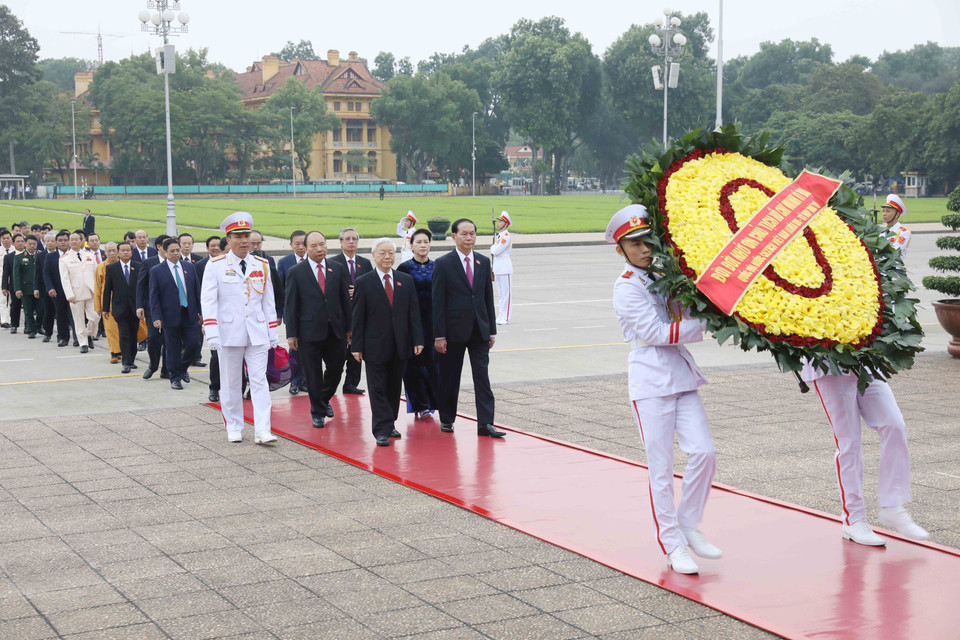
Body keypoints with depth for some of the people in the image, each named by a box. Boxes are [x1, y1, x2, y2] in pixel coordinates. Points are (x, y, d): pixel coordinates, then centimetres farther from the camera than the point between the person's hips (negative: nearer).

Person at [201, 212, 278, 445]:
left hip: (257, 334, 2)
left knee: (260, 381, -4)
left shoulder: (262, 266, 8)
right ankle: (234, 428, 18)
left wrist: (273, 333, 9)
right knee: (230, 384, 7)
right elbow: (208, 300, -7)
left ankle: (262, 431, -6)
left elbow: (269, 302, 12)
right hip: (229, 333, -2)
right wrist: (211, 333, -15)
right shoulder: (216, 266, -2)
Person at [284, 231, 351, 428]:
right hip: (309, 331, -3)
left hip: (335, 331, 3)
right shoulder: (295, 273, -1)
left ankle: (324, 399, 34)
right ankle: (317, 412, 17)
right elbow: (291, 306, -2)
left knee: (336, 369, 7)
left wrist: (348, 327, 7)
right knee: (313, 374, 3)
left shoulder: (337, 270, 7)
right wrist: (291, 334, -6)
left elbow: (345, 300, 10)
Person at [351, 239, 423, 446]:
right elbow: (357, 317, -2)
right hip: (375, 346, -3)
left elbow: (413, 312, 7)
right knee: (378, 388, -3)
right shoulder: (363, 283, -1)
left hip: (400, 345, 3)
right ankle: (382, 431, -2)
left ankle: (390, 424, 22)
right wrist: (356, 345, -7)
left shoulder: (406, 281, 8)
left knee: (394, 387, 11)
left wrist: (417, 340, 0)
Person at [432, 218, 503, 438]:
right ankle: (447, 419, 22)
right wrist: (439, 335, -11)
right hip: (454, 330, -3)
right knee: (449, 378, 7)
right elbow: (438, 302, -7)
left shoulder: (483, 262, 8)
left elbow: (488, 297, 11)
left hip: (479, 330, 3)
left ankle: (485, 423, -4)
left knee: (482, 376, -3)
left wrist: (492, 330, 8)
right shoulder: (443, 264, -5)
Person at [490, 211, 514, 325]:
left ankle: (506, 318, -7)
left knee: (506, 293, -7)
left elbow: (496, 251, -20)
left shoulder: (506, 236, -14)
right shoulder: (498, 235, 15)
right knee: (500, 293, 13)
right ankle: (501, 316, 19)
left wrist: (492, 247, -1)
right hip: (497, 268, 10)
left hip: (505, 267, -10)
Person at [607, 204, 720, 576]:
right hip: (650, 381, -6)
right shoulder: (627, 287, -7)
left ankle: (688, 526, 14)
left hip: (681, 377, 6)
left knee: (704, 451, -4)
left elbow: (689, 315, 22)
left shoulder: (664, 277, 14)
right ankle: (672, 545, 8)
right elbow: (656, 333, -15)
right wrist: (704, 324, -12)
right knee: (661, 466, -1)